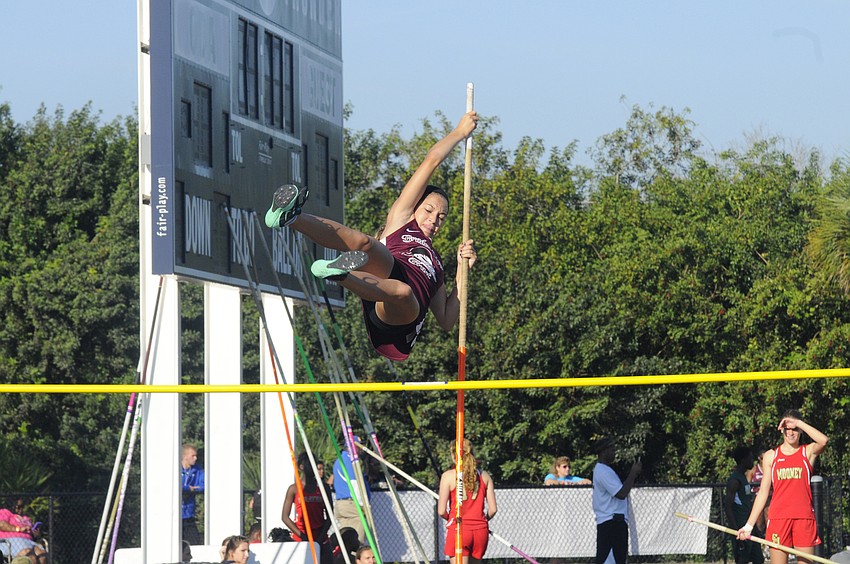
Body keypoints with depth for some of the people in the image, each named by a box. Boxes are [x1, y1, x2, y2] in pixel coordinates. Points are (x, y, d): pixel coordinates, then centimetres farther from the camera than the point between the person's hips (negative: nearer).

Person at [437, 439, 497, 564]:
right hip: (481, 530, 4)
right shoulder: (484, 476, 7)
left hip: (458, 530, -4)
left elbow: (442, 511, -6)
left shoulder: (448, 476, -3)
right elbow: (492, 509, 4)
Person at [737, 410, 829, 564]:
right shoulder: (771, 456, 12)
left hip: (804, 518, -1)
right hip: (778, 517, 1)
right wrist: (749, 525, 8)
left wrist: (798, 423, -13)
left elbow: (824, 441, -17)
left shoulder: (808, 452, 8)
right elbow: (763, 492, 13)